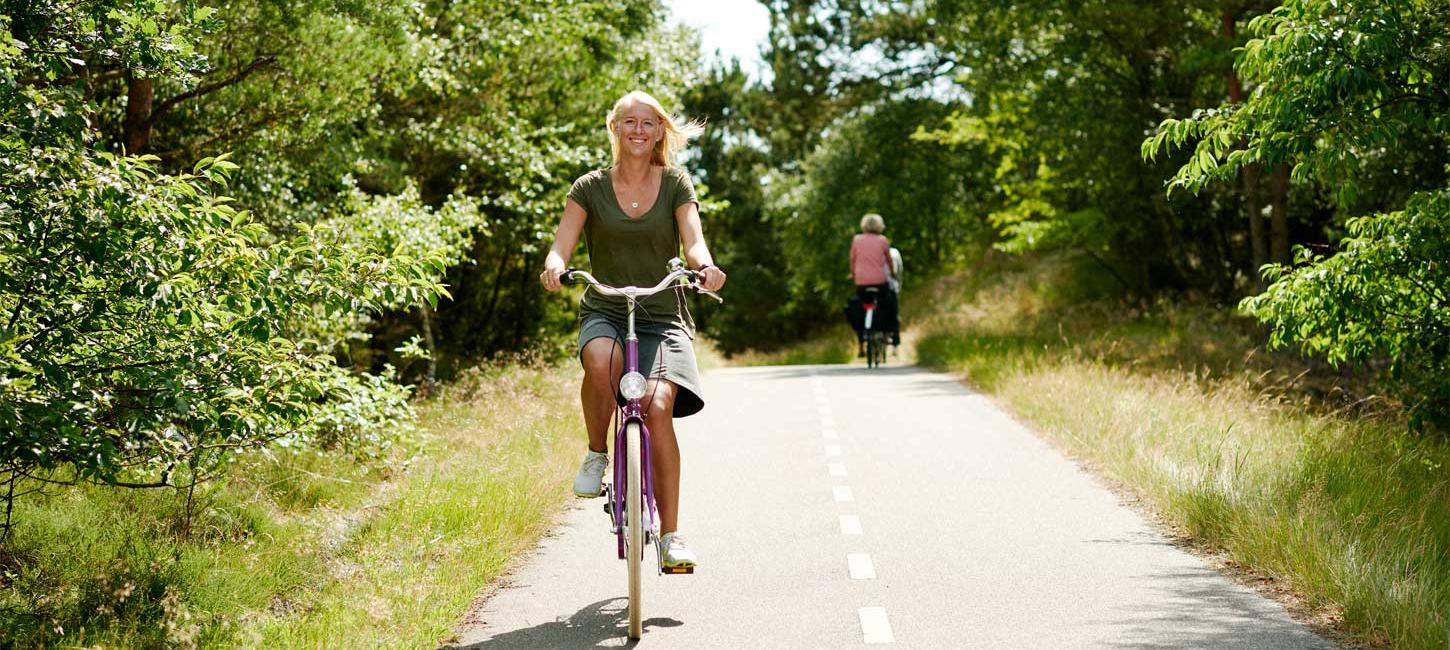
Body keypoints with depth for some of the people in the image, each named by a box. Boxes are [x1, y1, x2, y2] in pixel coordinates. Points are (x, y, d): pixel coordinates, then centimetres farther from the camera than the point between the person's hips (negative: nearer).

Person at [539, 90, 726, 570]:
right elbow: (561, 246, -5)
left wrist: (705, 266, -32)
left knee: (658, 407, -24)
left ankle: (670, 535, -16)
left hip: (663, 317, 0)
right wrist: (555, 266, -30)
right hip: (604, 312, 0)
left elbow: (693, 242, -8)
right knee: (602, 361, -37)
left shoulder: (675, 184, 5)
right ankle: (596, 455, -10)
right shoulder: (590, 188, 4)